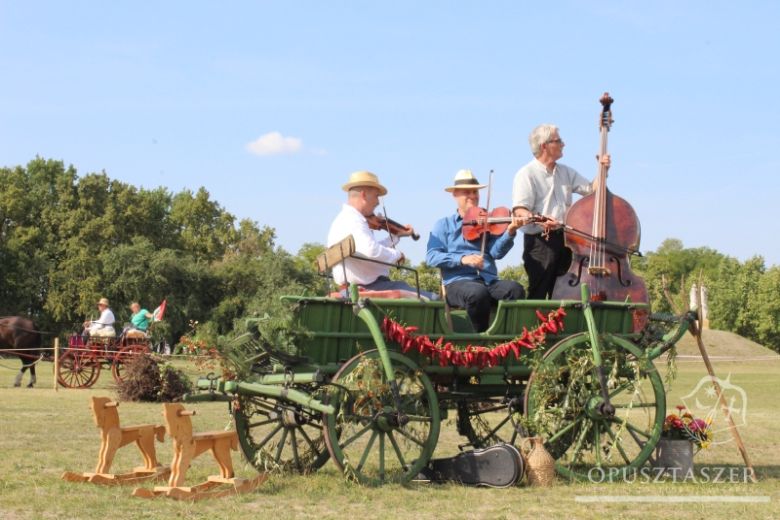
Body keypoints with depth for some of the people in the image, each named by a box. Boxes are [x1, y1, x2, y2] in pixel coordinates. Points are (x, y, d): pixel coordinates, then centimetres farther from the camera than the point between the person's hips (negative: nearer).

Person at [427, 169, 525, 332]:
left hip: (489, 281, 3)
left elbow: (496, 252, 1)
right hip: (458, 282, -3)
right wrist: (462, 259, -17)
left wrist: (510, 233, -18)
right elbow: (431, 256, -2)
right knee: (478, 293, -37)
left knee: (515, 289, -29)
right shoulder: (444, 225, 13)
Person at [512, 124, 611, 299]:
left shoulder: (566, 172, 18)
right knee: (538, 296, -10)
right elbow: (519, 211, -15)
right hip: (539, 241, -7)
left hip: (565, 239, 7)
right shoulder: (527, 174, -5)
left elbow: (592, 189, 19)